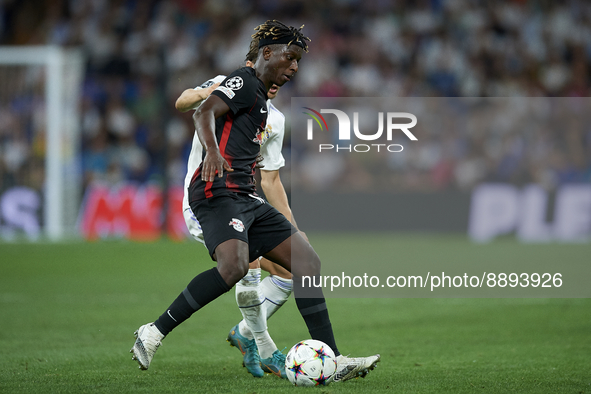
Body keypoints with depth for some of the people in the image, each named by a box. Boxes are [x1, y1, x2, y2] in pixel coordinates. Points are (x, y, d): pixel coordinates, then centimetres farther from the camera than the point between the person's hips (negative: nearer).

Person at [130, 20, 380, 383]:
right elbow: (205, 112, -20)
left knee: (308, 261, 2)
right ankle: (154, 333, -20)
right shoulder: (244, 82, -4)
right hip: (219, 190, -10)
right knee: (234, 266, -31)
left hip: (246, 197, 10)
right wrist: (213, 150, -37)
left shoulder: (260, 98, 25)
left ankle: (332, 362, -1)